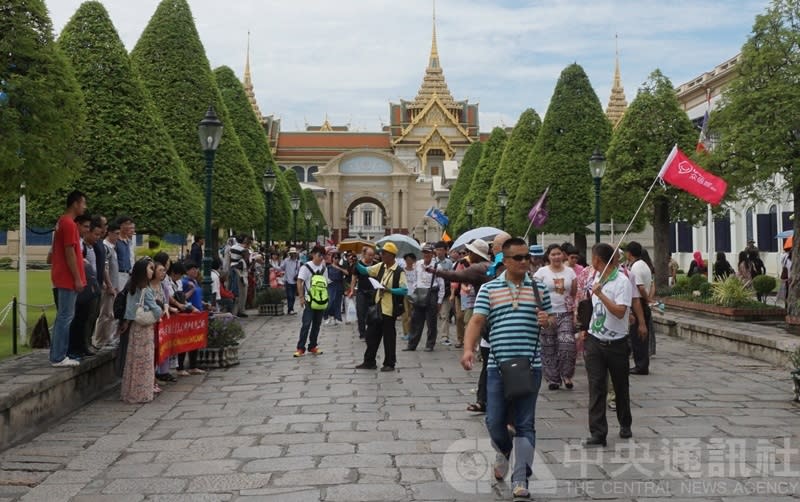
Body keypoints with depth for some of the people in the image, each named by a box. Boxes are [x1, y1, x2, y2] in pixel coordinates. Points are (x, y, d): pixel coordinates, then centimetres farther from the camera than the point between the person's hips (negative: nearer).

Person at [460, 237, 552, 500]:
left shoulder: (539, 289, 8)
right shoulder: (489, 289, 3)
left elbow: (548, 321, 18)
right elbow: (477, 321, -4)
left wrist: (546, 320, -7)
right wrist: (468, 349, -20)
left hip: (529, 366, 0)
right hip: (498, 366, 0)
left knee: (525, 424, 1)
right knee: (494, 421, 5)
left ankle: (520, 481, 6)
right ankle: (503, 452, 38)